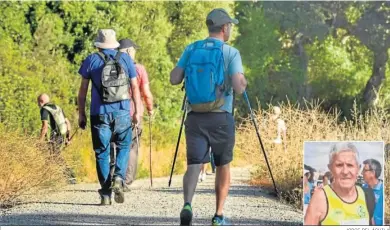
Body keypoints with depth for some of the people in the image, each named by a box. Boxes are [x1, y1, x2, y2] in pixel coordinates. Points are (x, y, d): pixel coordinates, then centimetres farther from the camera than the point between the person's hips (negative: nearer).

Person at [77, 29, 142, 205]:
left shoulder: (91, 60, 3)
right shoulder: (126, 59, 6)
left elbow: (83, 90, 2)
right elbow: (135, 88, 5)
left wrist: (81, 114, 9)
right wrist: (137, 111, 11)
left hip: (99, 114, -1)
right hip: (122, 113, 1)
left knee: (102, 153, 6)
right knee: (123, 147, 16)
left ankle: (106, 194, 3)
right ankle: (118, 179, -8)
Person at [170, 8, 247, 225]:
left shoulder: (191, 49, 6)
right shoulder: (231, 53, -5)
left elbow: (174, 79, 2)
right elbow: (239, 87, -15)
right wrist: (243, 81, 8)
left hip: (195, 117, 2)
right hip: (221, 118, -2)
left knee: (194, 164, -3)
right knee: (223, 166, 16)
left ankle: (187, 204, -30)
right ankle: (219, 216, 19)